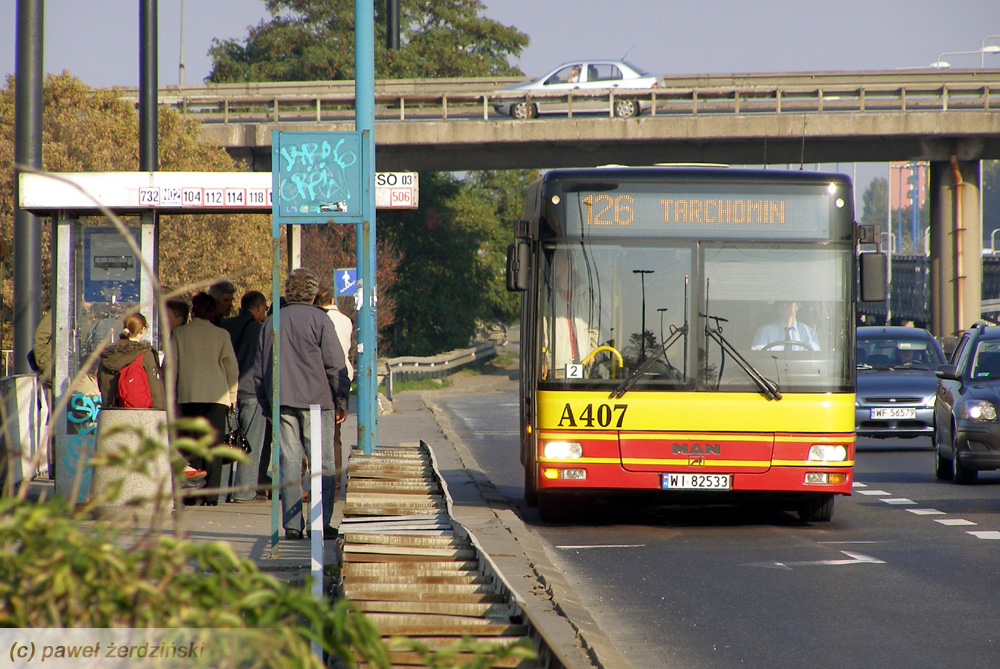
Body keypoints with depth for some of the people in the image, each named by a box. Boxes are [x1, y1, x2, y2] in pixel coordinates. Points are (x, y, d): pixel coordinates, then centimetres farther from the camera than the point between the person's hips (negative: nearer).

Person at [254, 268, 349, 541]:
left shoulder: (272, 322, 11)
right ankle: (320, 523, -6)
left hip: (282, 403, 4)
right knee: (324, 464, 0)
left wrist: (267, 406, 22)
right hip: (316, 400, -4)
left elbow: (259, 371, 15)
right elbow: (336, 364, -6)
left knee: (289, 462, 4)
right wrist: (341, 402, 1)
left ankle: (291, 524, 0)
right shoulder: (318, 319, -4)